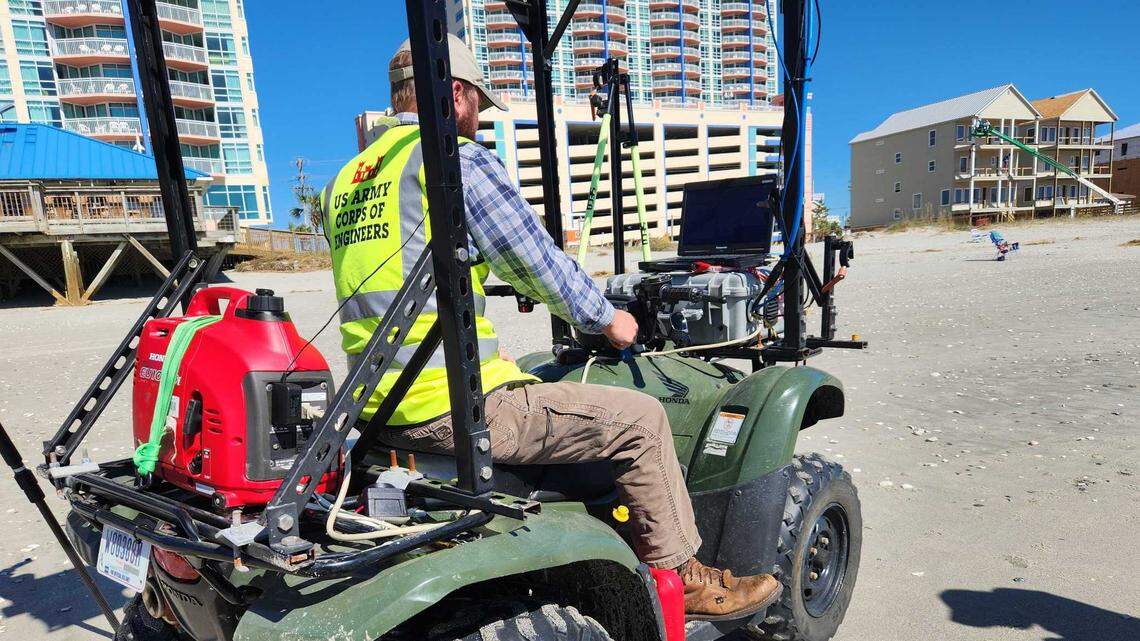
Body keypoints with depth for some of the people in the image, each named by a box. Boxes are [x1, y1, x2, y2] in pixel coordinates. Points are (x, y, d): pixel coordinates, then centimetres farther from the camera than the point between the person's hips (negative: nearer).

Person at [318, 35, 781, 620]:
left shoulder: (344, 181, 16)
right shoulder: (458, 159, -10)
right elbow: (536, 261, -8)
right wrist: (605, 318, 9)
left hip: (381, 407, 10)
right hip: (451, 409, -9)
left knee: (540, 393, 31)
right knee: (640, 418, 0)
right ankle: (680, 577, 18)